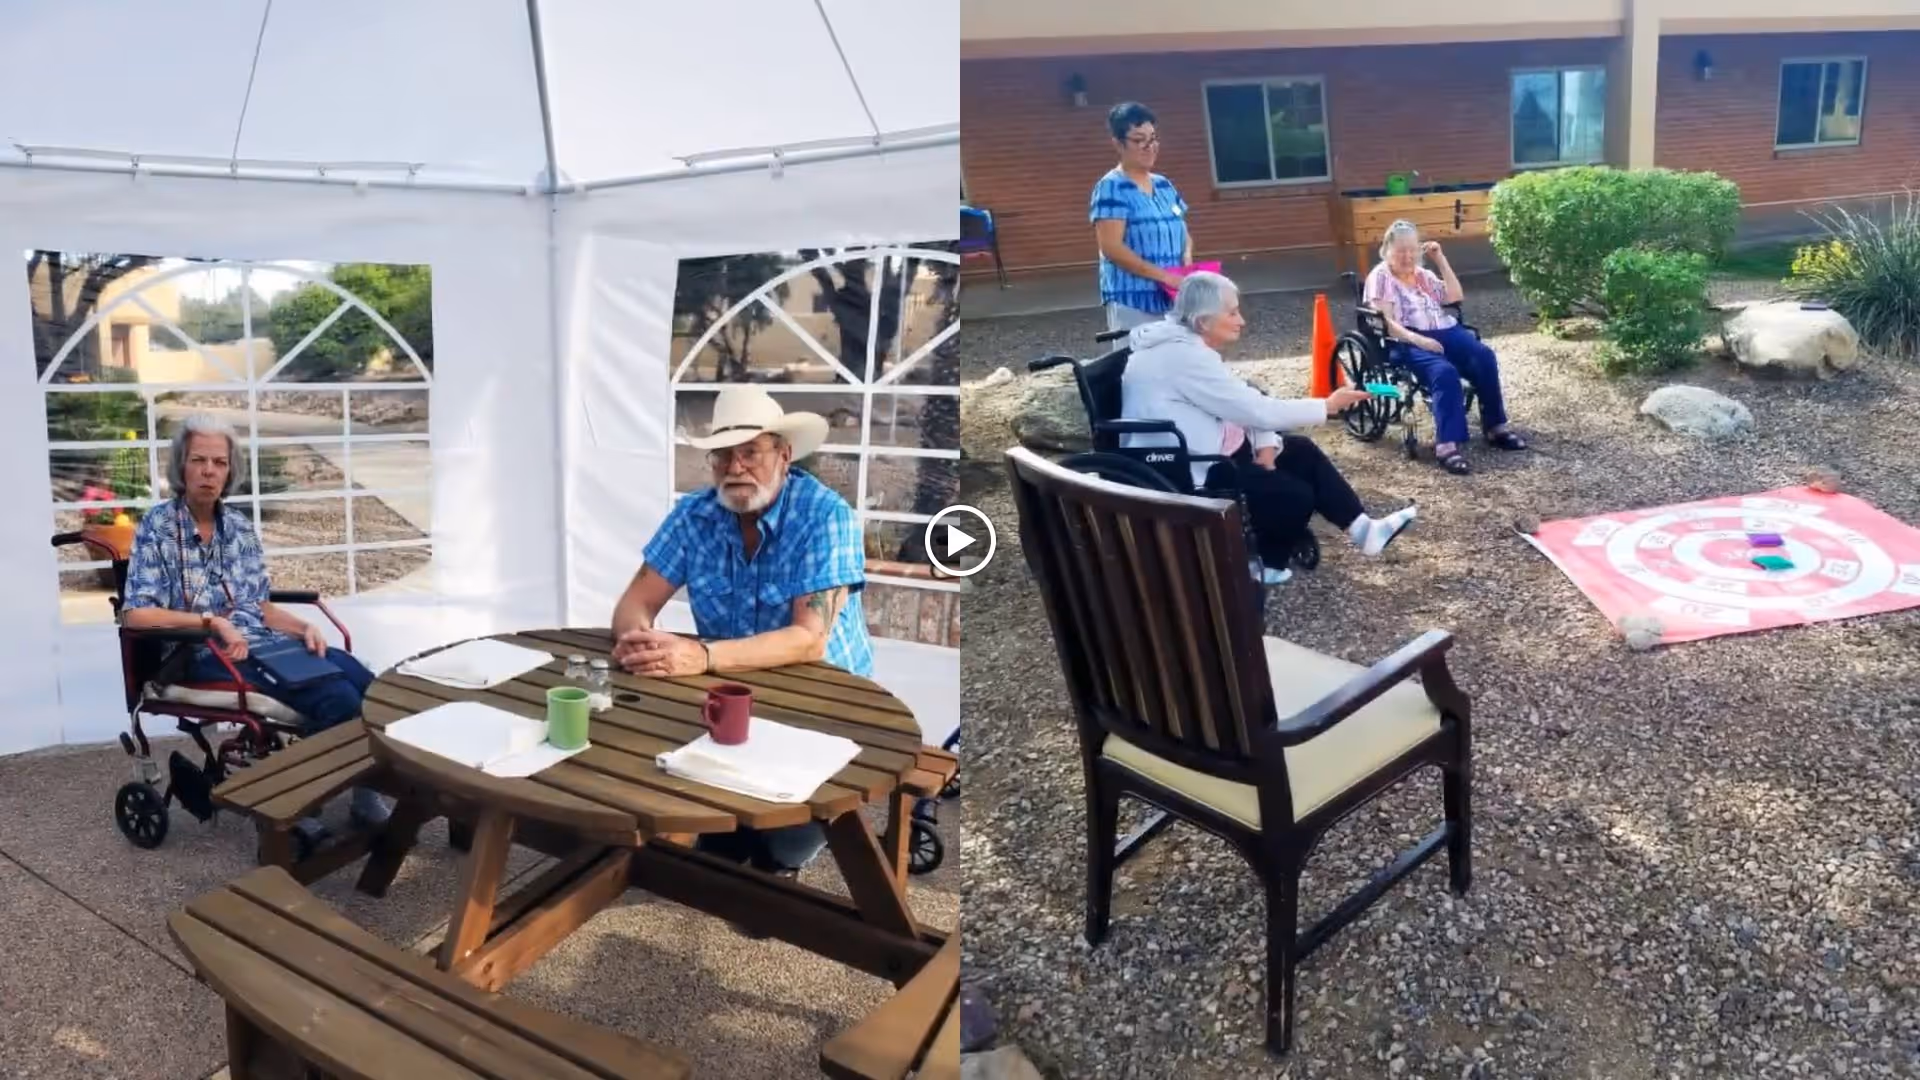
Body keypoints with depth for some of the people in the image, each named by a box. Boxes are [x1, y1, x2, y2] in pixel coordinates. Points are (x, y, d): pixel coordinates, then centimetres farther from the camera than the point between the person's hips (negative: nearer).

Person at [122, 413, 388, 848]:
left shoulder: (240, 524, 12)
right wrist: (212, 622, -21)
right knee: (337, 700, -29)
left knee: (370, 687, -21)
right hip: (208, 655, -5)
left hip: (266, 643, 5)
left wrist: (305, 627, -5)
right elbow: (135, 615, -12)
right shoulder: (158, 526, -4)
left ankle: (365, 793, -5)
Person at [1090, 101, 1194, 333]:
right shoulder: (1112, 187, -9)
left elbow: (1183, 232, 22)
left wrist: (1187, 255, -3)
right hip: (1133, 301, -7)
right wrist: (1163, 275, -19)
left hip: (1172, 299, 7)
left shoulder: (1164, 185, 14)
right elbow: (1112, 247, -17)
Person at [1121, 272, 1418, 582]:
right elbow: (1256, 409, -24)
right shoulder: (1184, 357, -26)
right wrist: (1328, 406, -14)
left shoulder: (1187, 343, 7)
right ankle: (1268, 566, 11)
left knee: (1303, 452, 7)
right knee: (1296, 495, -11)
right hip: (1181, 472, -11)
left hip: (1209, 450, 11)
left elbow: (1244, 405, 9)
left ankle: (1363, 529, 11)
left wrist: (1265, 444, -9)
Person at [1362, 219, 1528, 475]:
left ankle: (1495, 426, -14)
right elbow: (1386, 322, -9)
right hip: (1407, 340, -6)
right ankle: (1448, 444, -42)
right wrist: (1418, 339, -24)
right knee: (1444, 371, -35)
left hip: (1444, 331, 7)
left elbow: (1455, 297, 18)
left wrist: (1441, 260, 13)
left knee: (1484, 356, -21)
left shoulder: (1423, 274, 25)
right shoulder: (1381, 277, 3)